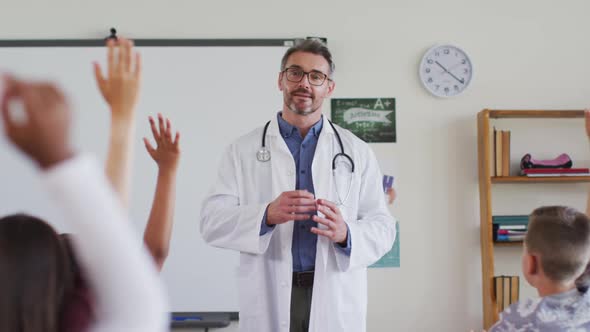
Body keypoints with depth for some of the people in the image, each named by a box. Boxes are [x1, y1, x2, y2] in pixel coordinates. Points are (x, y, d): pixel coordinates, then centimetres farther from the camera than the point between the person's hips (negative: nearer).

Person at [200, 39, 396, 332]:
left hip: (336, 300, 1)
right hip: (268, 299, 0)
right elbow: (212, 222, -5)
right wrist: (267, 215, -22)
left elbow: (382, 227, 2)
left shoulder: (356, 151, 5)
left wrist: (346, 234, -20)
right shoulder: (243, 150, 3)